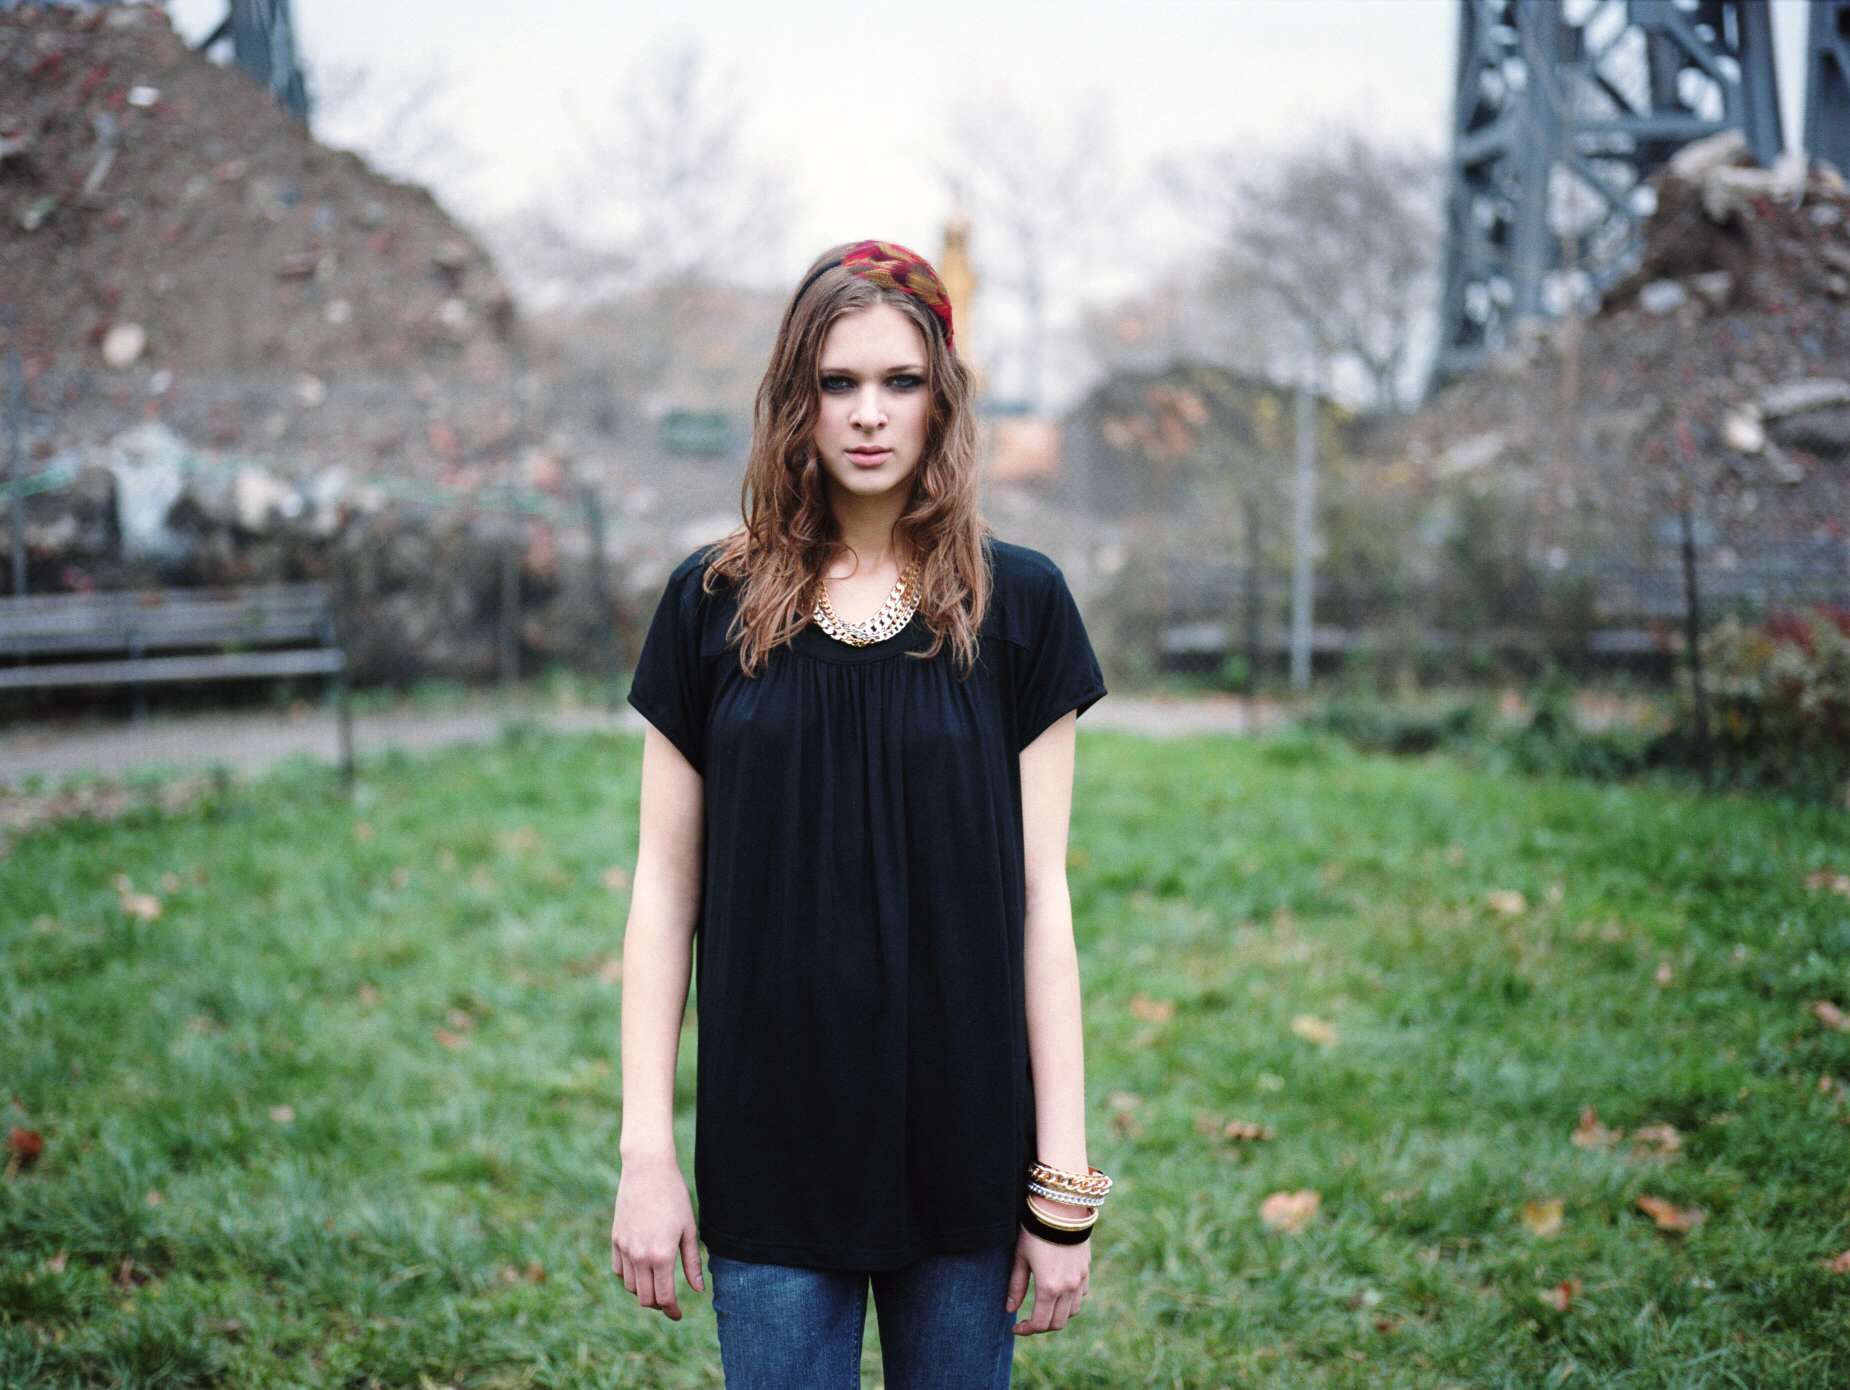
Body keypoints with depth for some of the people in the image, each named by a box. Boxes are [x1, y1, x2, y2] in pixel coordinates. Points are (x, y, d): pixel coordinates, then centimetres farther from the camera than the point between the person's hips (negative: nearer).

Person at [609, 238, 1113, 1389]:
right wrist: (646, 1149, -2)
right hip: (770, 1145, 0)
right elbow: (665, 887, 2)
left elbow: (1042, 895, -1)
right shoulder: (714, 605, 1)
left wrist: (1064, 1177, -3)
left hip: (963, 1141, 0)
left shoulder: (1016, 604, -1)